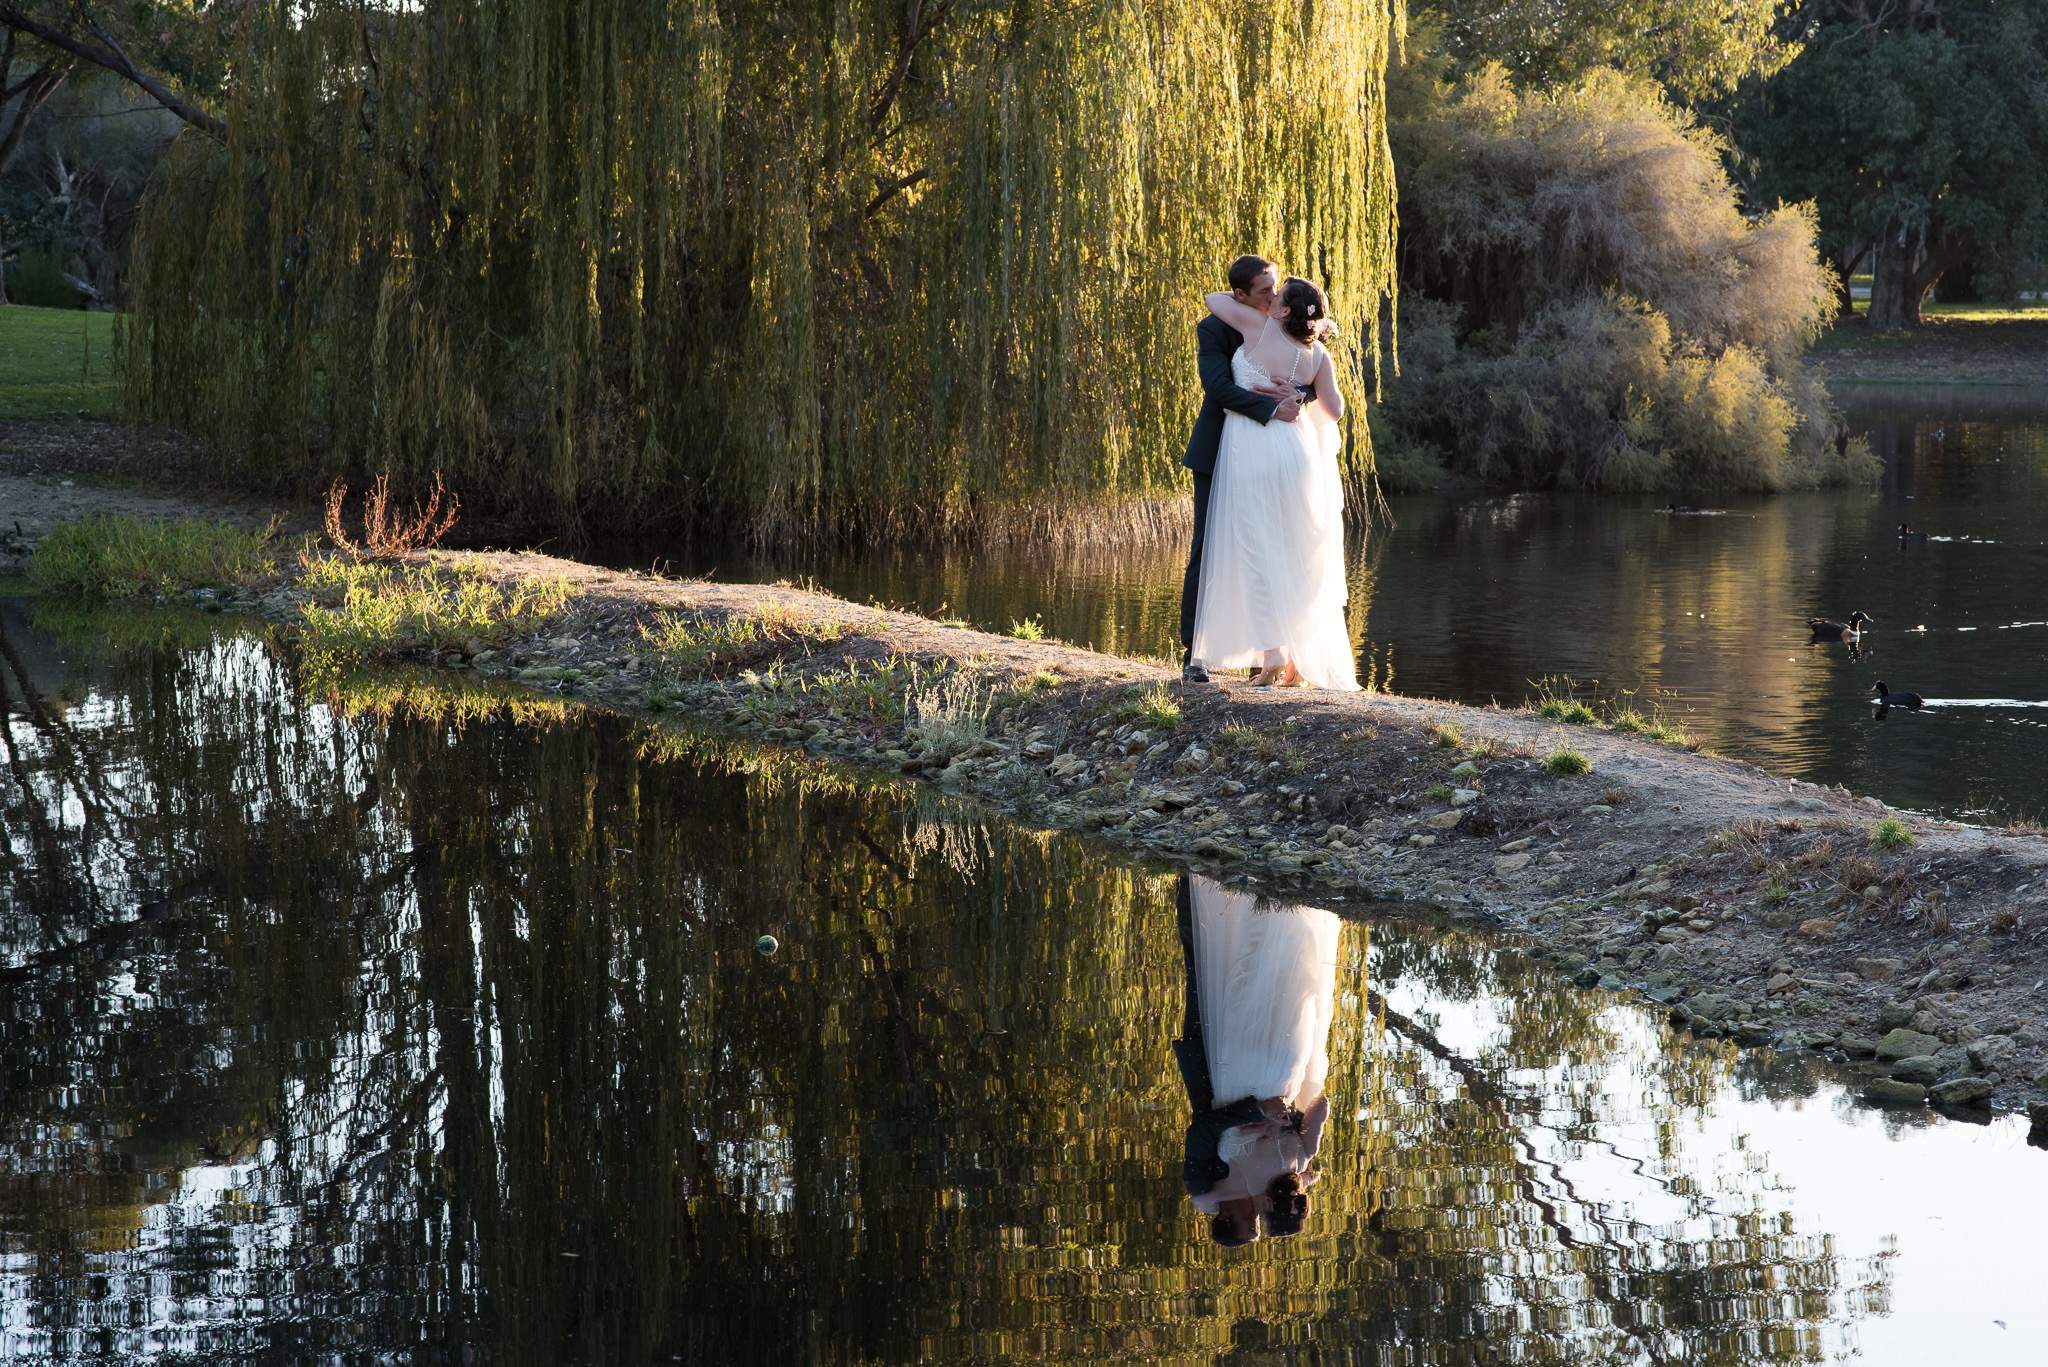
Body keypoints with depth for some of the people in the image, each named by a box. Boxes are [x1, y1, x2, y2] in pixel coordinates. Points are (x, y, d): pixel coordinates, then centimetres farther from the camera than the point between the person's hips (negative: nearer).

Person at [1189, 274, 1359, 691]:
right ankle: (1301, 662, 14)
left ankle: (1272, 658, -8)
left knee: (1259, 552, -1)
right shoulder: (1317, 355, 1)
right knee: (1296, 560, 12)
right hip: (1296, 450, 4)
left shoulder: (1260, 327, -9)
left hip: (1252, 453, -4)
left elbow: (1215, 299, 2)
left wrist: (1247, 298, 21)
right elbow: (1334, 410, 4)